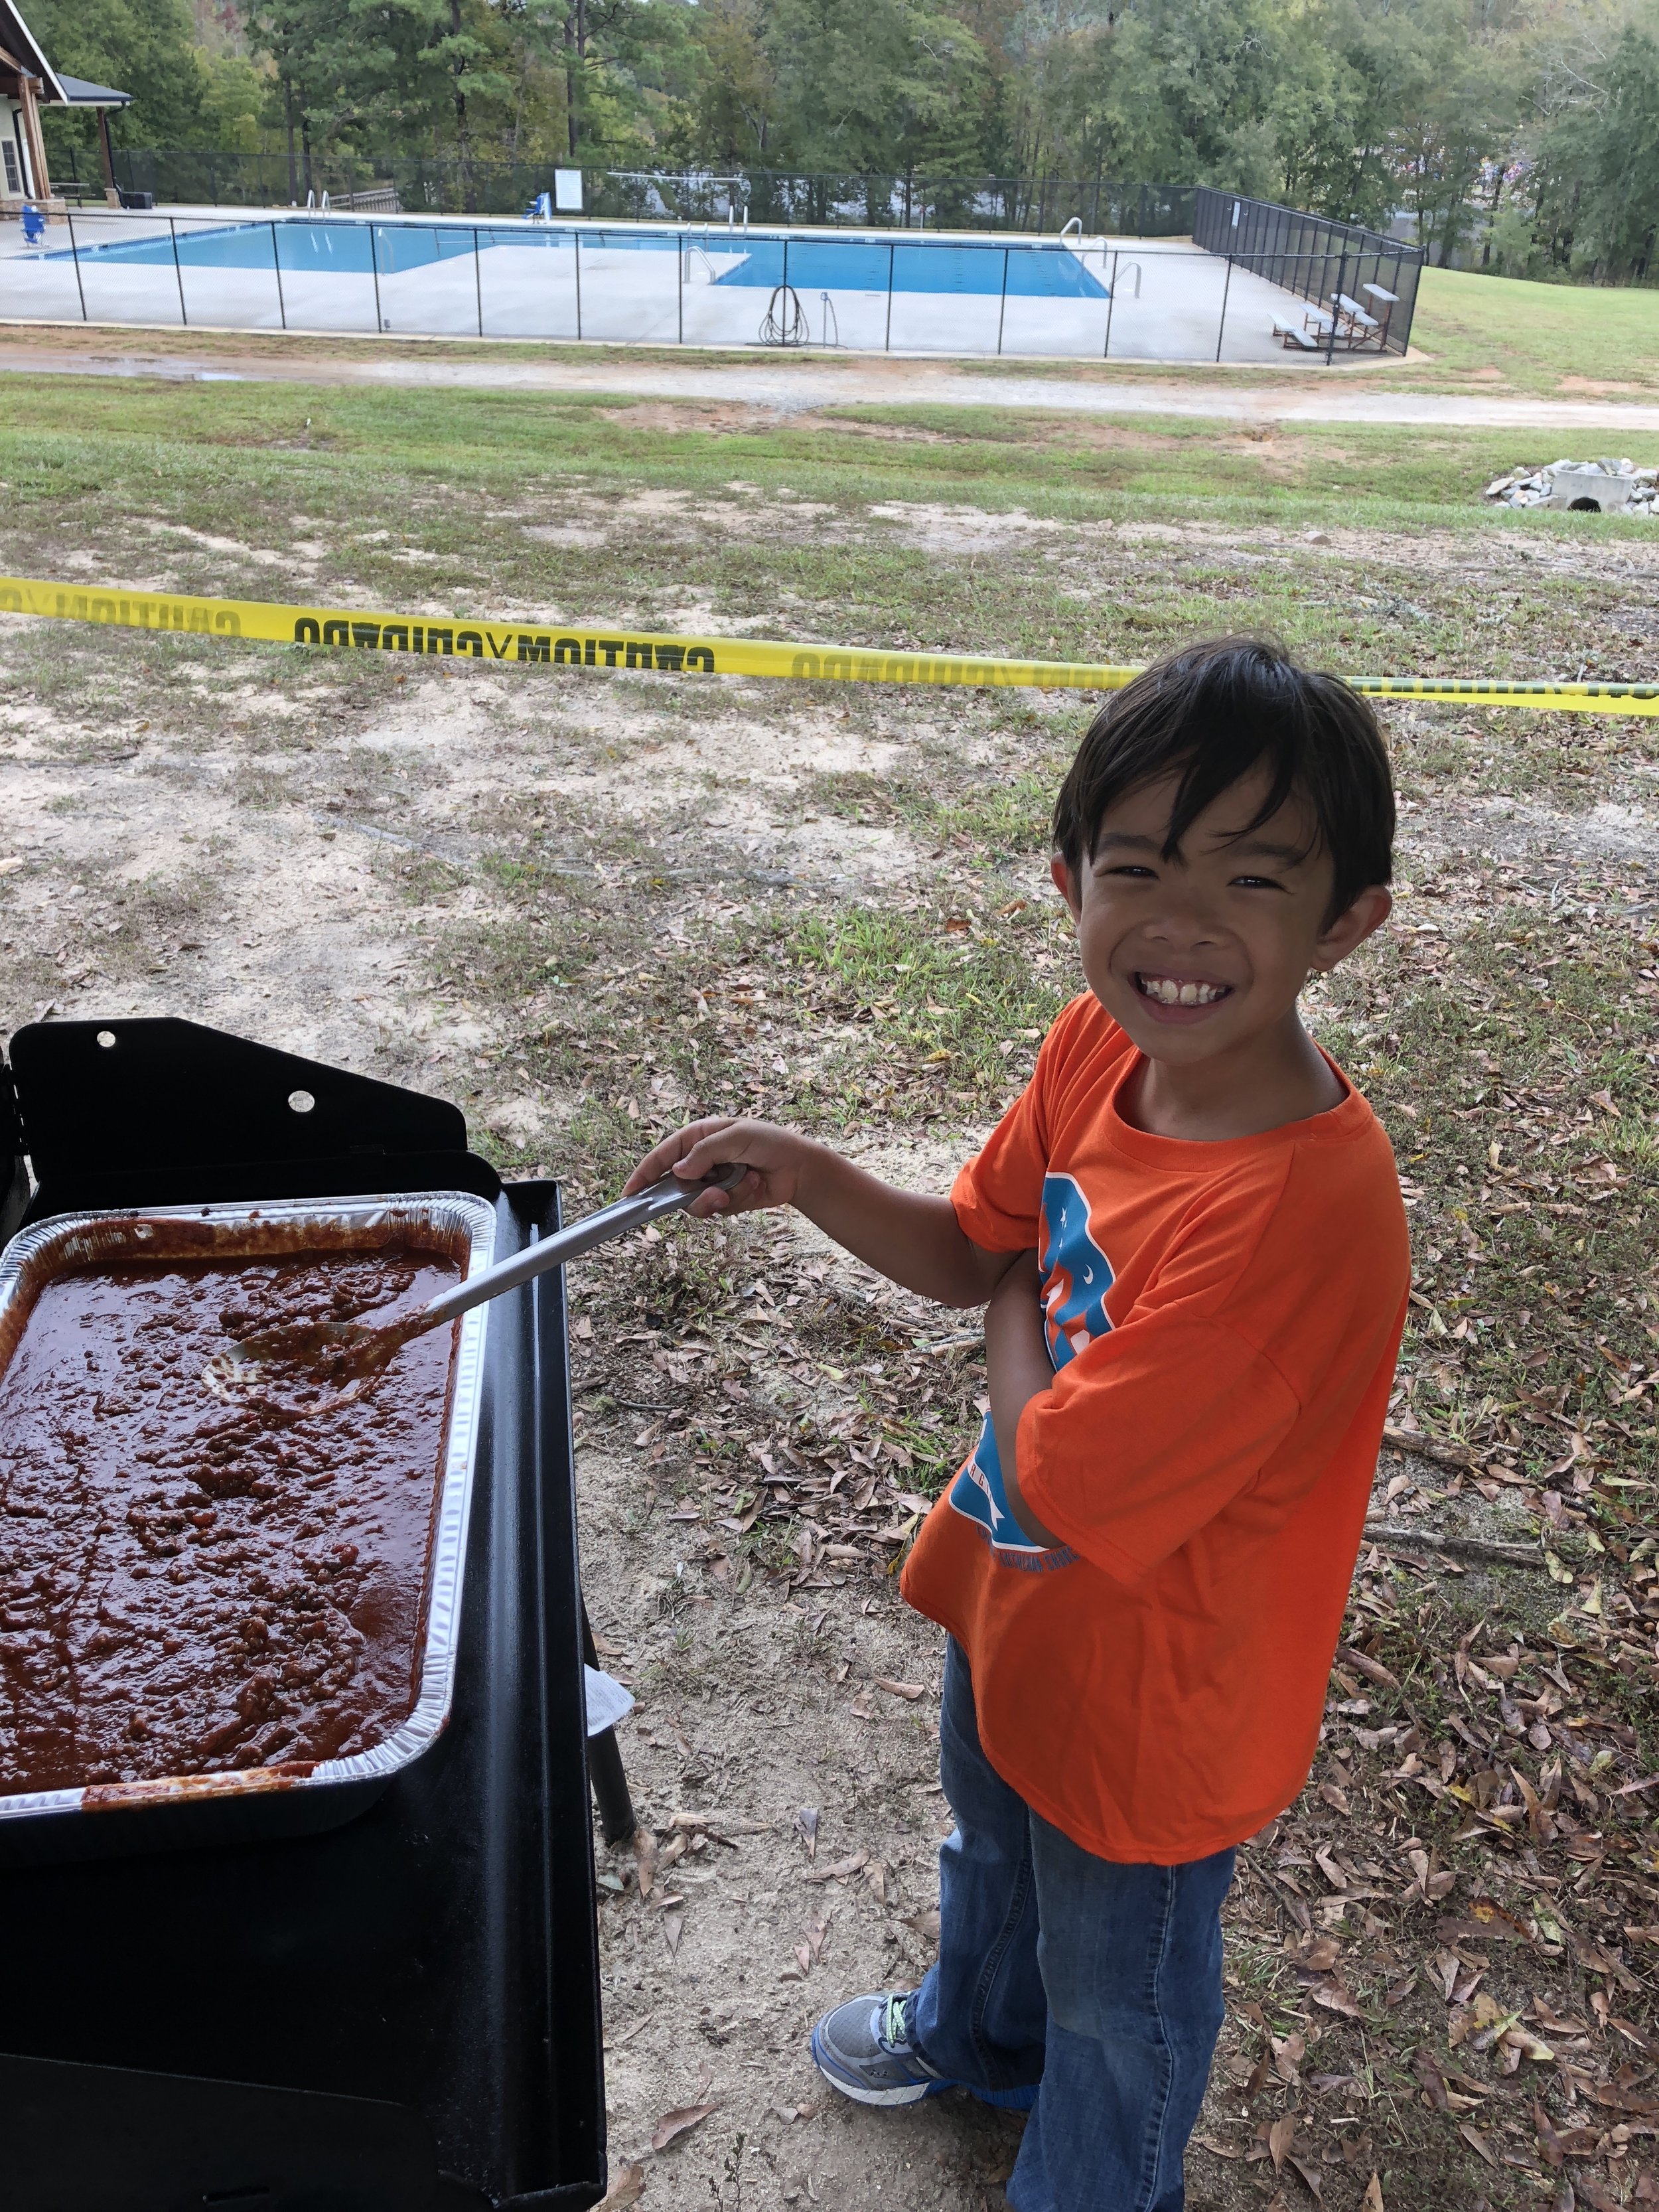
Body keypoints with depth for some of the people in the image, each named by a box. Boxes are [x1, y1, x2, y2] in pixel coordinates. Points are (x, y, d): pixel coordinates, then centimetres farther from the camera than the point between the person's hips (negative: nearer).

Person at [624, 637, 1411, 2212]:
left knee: (1117, 1993, 25)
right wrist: (803, 1176, -17)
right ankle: (977, 2034, 70)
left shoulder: (1304, 1208, -40)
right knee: (993, 1844, 37)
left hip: (1149, 1698, -7)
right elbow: (969, 1255, -2)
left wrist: (1012, 1314, -16)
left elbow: (1050, 1485, -32)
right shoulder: (1100, 1041, -16)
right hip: (1015, 1604, 8)